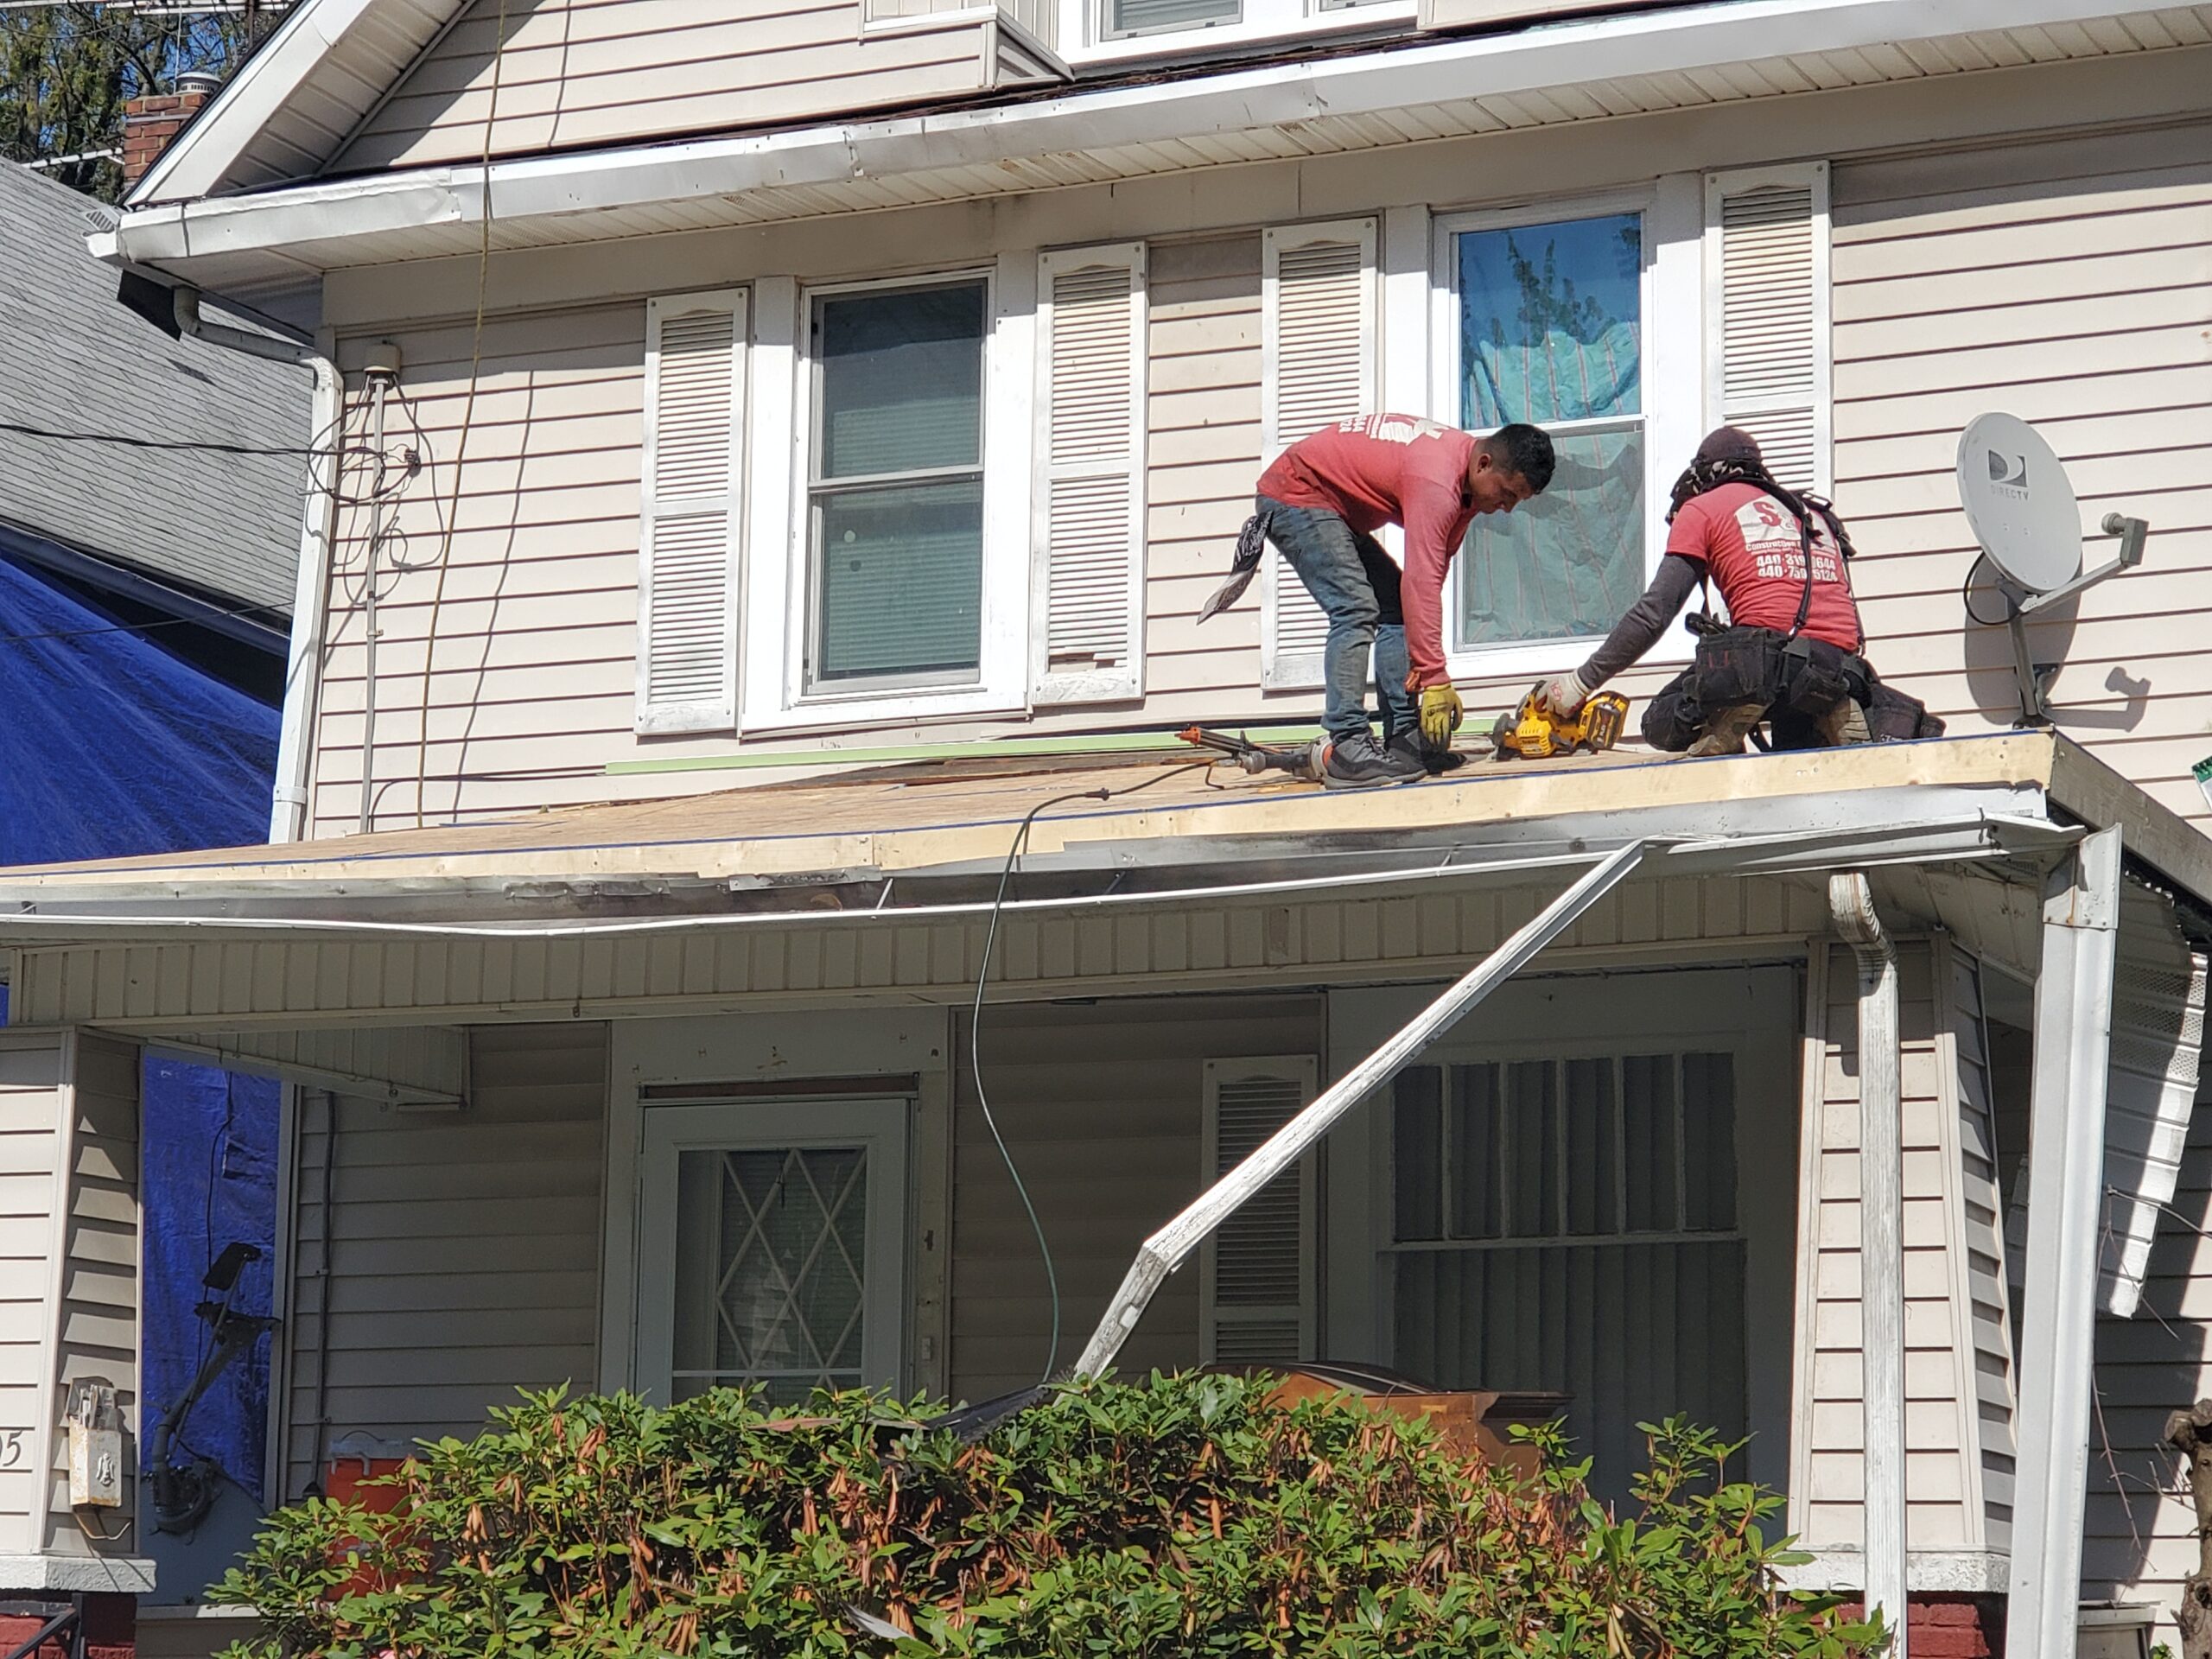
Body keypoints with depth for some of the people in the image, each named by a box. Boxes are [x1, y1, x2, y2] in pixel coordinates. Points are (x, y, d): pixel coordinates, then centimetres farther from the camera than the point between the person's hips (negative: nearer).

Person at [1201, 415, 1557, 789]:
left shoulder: (1466, 475, 0)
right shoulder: (1437, 482, -31)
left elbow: (1434, 569, 3)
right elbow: (1422, 583, -36)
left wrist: (1424, 663, -1)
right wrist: (1435, 680, -36)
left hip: (1337, 510, 11)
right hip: (1293, 495, -11)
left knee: (1394, 609, 4)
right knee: (1356, 611, -22)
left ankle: (1405, 742, 2)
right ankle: (1347, 752, -26)